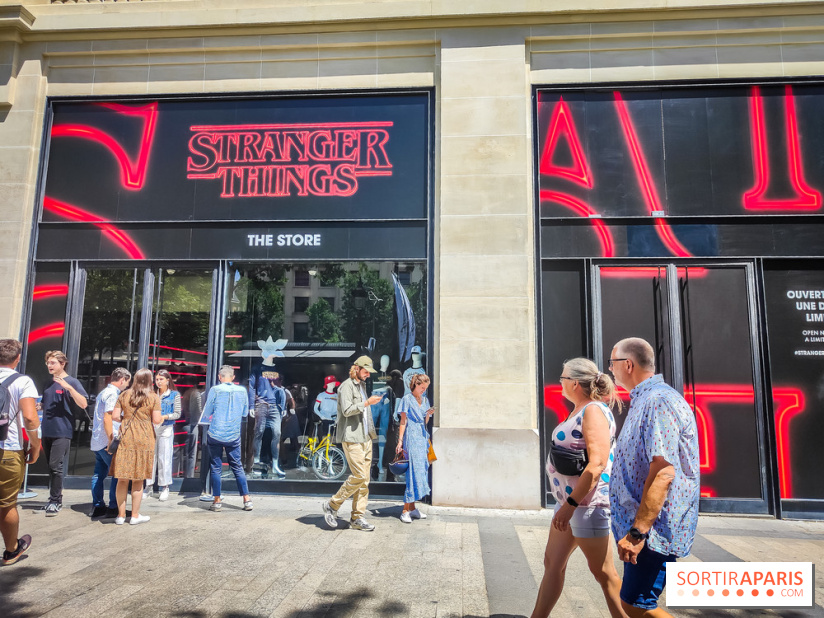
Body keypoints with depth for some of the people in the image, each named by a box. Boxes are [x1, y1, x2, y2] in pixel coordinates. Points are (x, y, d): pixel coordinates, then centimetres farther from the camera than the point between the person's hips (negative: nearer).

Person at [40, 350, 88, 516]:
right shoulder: (49, 384, 14)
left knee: (56, 467, -8)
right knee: (51, 467, 13)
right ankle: (56, 498, 23)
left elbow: (83, 404, -19)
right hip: (47, 432, 7)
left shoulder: (71, 382, -7)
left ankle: (55, 501, 0)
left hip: (62, 432, -7)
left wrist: (69, 387, -28)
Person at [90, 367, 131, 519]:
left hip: (97, 441, 10)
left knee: (99, 473, 11)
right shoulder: (113, 394, -13)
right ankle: (113, 508, -2)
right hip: (106, 441, -10)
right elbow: (107, 418, -20)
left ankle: (97, 506, 16)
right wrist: (111, 440, -20)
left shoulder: (103, 393, 18)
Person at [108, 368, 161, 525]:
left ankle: (121, 515, 16)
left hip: (125, 438, 2)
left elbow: (114, 416, 1)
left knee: (122, 479, 9)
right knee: (138, 480, 7)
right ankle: (135, 515, 15)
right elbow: (157, 420, -9)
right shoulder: (153, 397, -4)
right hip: (144, 440, -2)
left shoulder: (124, 395, 5)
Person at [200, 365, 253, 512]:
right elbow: (245, 413, 11)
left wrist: (207, 421, 22)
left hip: (215, 435, -2)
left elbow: (206, 414, 1)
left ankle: (217, 501, 13)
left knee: (216, 468, 8)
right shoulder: (242, 391, 0)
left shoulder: (215, 390, -7)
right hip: (234, 436, 2)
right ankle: (247, 499, 9)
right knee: (237, 467, 10)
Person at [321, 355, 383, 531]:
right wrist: (367, 402, -19)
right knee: (358, 476, -12)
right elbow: (347, 410, -20)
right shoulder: (346, 386, -8)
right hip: (351, 438, -9)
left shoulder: (362, 385, 19)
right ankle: (332, 505, 5)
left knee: (365, 479, 6)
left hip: (365, 437, 9)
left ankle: (357, 518, 13)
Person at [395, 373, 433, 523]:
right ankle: (405, 510, -3)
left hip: (422, 438, 7)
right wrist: (400, 441, -9)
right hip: (411, 438, -7)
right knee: (413, 472, -9)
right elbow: (403, 421, -4)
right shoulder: (407, 399, -2)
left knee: (421, 471, 7)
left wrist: (428, 414, -1)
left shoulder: (425, 400, 16)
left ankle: (412, 508, 16)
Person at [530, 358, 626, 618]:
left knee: (603, 573, 4)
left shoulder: (593, 411, -16)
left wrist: (570, 504, -24)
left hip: (587, 503, -10)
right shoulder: (579, 411, 12)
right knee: (552, 564, 14)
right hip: (570, 500, 10)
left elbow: (597, 464, -25)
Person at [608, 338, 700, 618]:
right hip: (640, 527, 10)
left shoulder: (659, 400, -19)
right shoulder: (643, 400, 14)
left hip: (654, 530, -10)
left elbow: (663, 472, -27)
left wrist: (637, 532, -27)